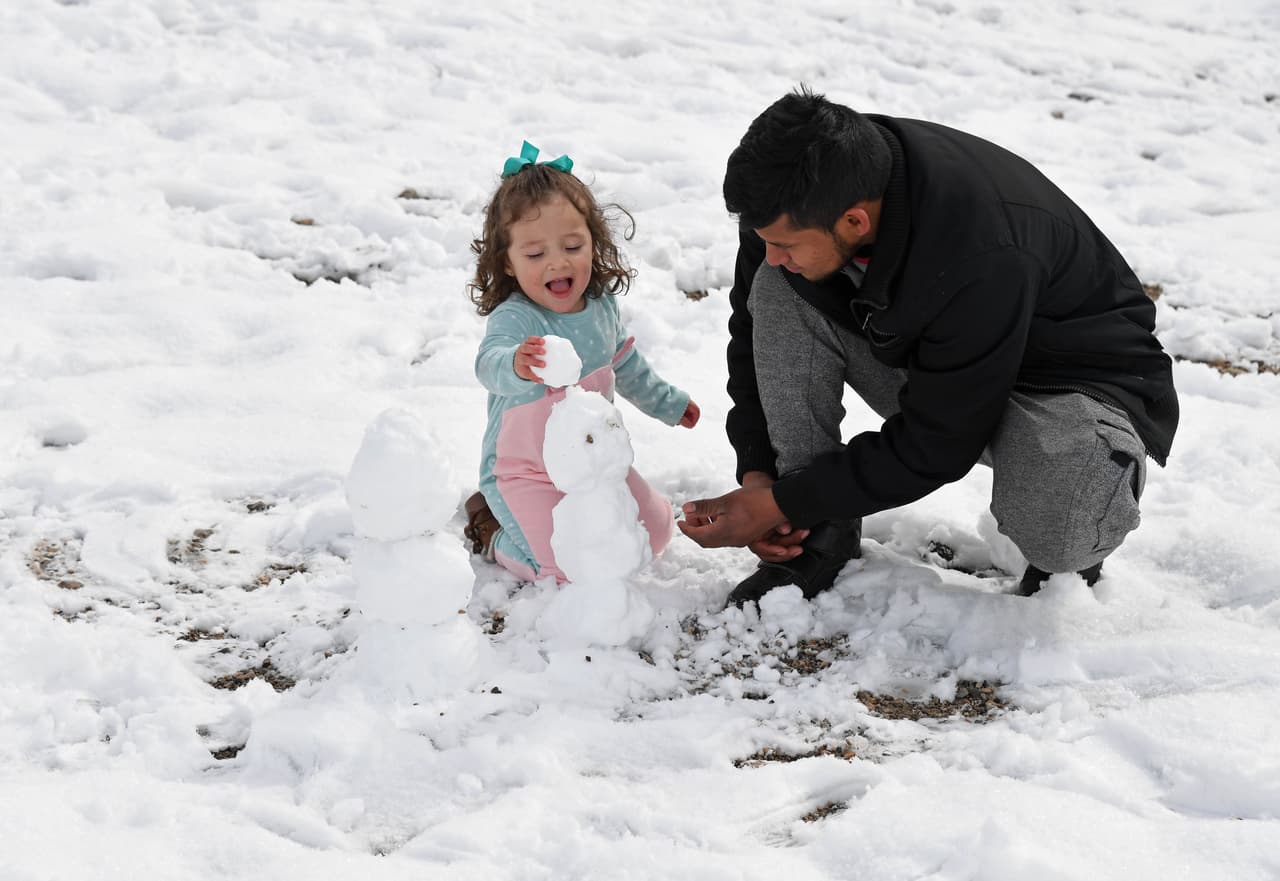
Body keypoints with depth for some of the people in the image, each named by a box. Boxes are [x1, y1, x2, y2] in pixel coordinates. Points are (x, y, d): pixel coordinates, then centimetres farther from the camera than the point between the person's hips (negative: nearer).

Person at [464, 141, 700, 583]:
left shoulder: (601, 305, -3)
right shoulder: (514, 319, -27)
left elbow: (624, 362, 18)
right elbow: (490, 364, -50)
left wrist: (666, 402, 31)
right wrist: (518, 366, -74)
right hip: (526, 472, -7)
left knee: (655, 531, 7)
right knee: (569, 566, -19)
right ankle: (493, 532, 9)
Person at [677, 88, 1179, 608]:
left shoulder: (987, 260, -40)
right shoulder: (803, 198, -20)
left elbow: (933, 447, -29)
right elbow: (755, 331, -1)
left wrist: (781, 504, -25)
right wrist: (756, 470, -9)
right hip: (930, 363, 6)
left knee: (1056, 537, -38)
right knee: (778, 292, -18)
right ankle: (821, 535, -10)